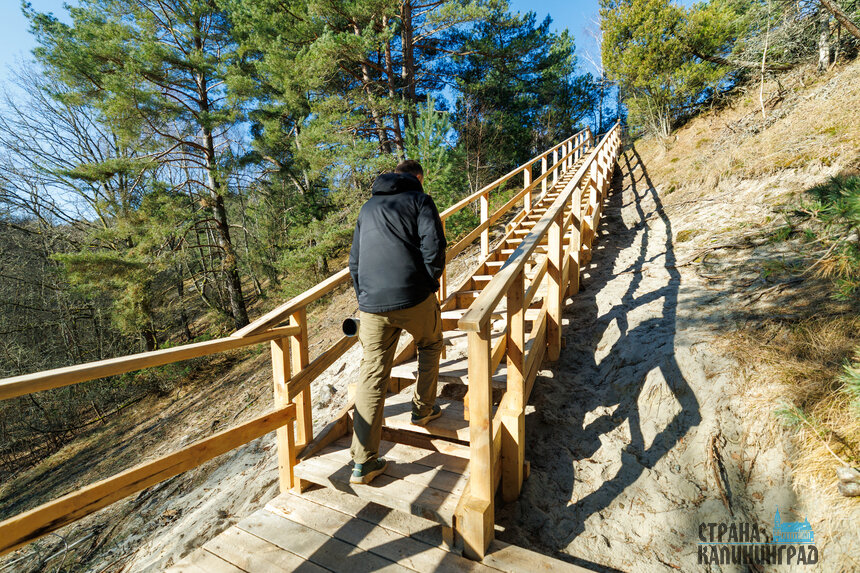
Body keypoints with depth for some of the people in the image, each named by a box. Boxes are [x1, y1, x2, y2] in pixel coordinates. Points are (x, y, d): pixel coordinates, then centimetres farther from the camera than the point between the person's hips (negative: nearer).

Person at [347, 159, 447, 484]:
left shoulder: (367, 208, 24)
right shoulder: (420, 200, 7)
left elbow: (355, 261, 24)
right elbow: (433, 248, -8)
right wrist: (429, 286, 5)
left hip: (371, 304, 4)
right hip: (413, 298, -4)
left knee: (371, 376, 6)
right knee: (430, 346, 25)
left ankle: (363, 463, 8)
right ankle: (423, 409, 35)